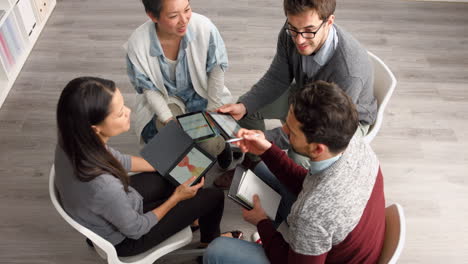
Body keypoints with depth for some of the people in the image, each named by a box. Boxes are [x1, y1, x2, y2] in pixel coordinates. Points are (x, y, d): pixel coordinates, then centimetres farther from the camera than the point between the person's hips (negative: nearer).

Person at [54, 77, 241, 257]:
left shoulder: (73, 141, -23)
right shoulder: (103, 185, -44)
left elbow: (117, 160, -2)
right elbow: (136, 229, -24)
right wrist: (176, 198, -9)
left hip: (112, 209, 6)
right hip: (124, 237, -6)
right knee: (213, 197, 4)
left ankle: (187, 216, 47)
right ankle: (210, 241, 38)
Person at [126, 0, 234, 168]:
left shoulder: (203, 26, -27)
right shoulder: (137, 43, -26)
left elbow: (217, 68, -10)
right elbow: (148, 88, -10)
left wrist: (212, 110, -10)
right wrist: (168, 119, -21)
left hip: (202, 93, 0)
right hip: (165, 99, 0)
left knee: (212, 144, -18)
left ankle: (221, 143, 21)